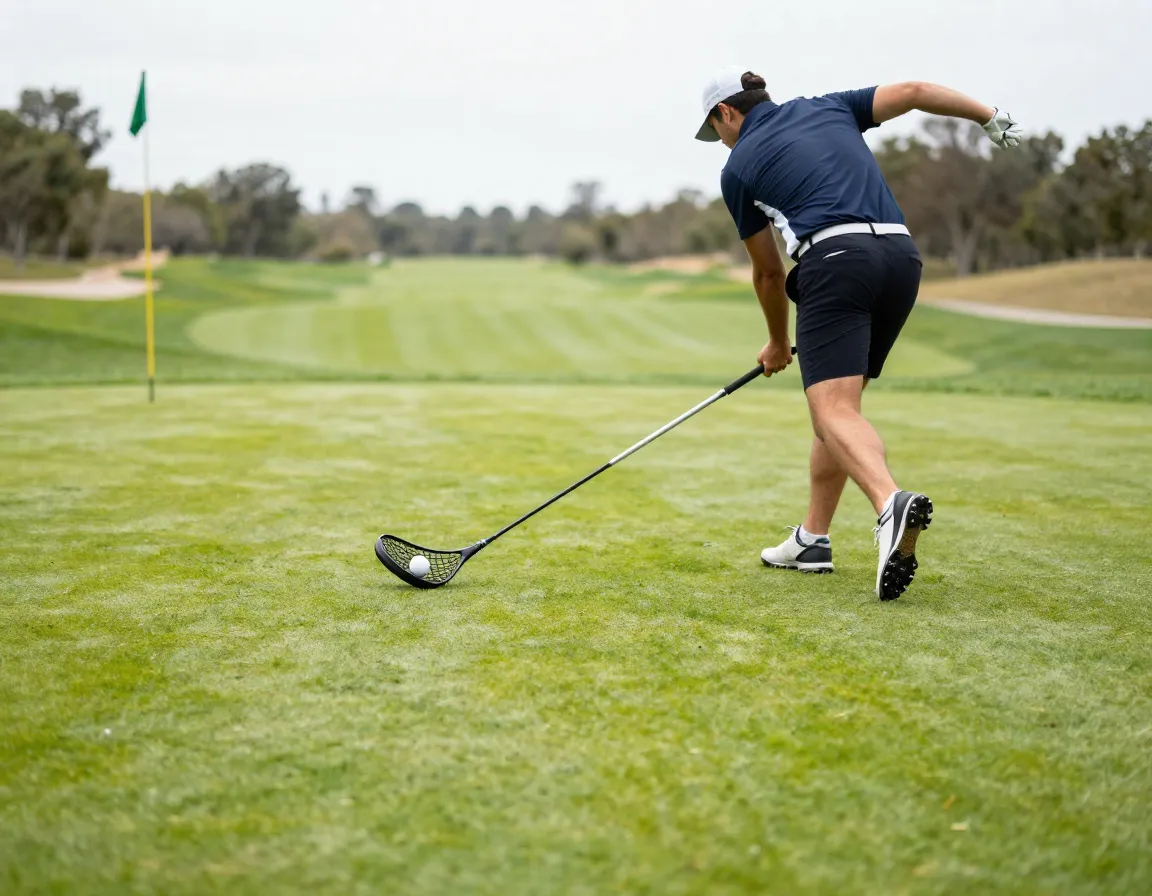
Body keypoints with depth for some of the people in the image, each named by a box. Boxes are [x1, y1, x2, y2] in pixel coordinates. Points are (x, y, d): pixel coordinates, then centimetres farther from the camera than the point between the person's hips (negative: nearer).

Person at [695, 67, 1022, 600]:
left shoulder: (737, 168, 13)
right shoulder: (829, 108, 25)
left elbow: (768, 271, 21)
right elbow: (912, 92, 14)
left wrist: (778, 344, 34)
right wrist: (991, 117, 23)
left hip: (835, 260, -6)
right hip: (901, 254, 6)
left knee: (834, 411, -15)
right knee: (839, 400, 17)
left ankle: (892, 503, -45)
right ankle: (813, 539, 20)